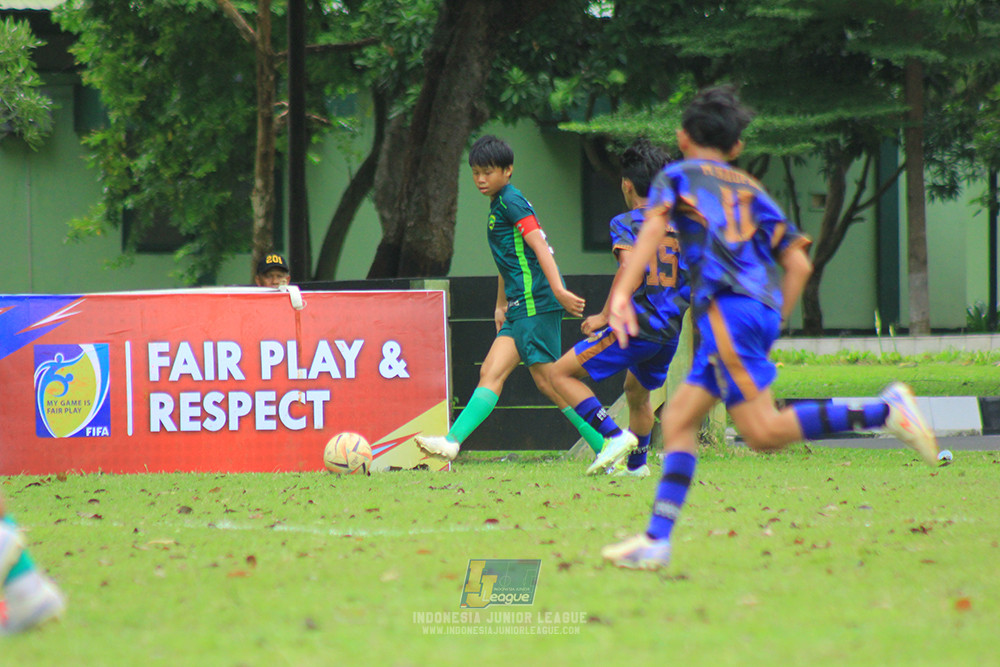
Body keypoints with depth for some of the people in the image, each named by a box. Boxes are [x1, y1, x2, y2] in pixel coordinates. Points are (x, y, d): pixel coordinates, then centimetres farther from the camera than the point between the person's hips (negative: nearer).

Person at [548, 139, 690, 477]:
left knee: (561, 374, -2)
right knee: (637, 392, 32)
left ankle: (615, 436, -13)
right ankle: (636, 462, 40)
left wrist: (605, 316, -16)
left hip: (637, 325, -7)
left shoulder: (626, 223, -6)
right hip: (670, 331, 7)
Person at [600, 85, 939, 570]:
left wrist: (622, 293, -16)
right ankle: (656, 539, -2)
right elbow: (799, 263, 17)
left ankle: (884, 411, -26)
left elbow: (654, 225, -7)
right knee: (678, 418, 8)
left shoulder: (678, 175, 14)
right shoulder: (751, 190, 27)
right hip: (764, 309, 7)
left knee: (764, 433, -15)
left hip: (726, 306, -7)